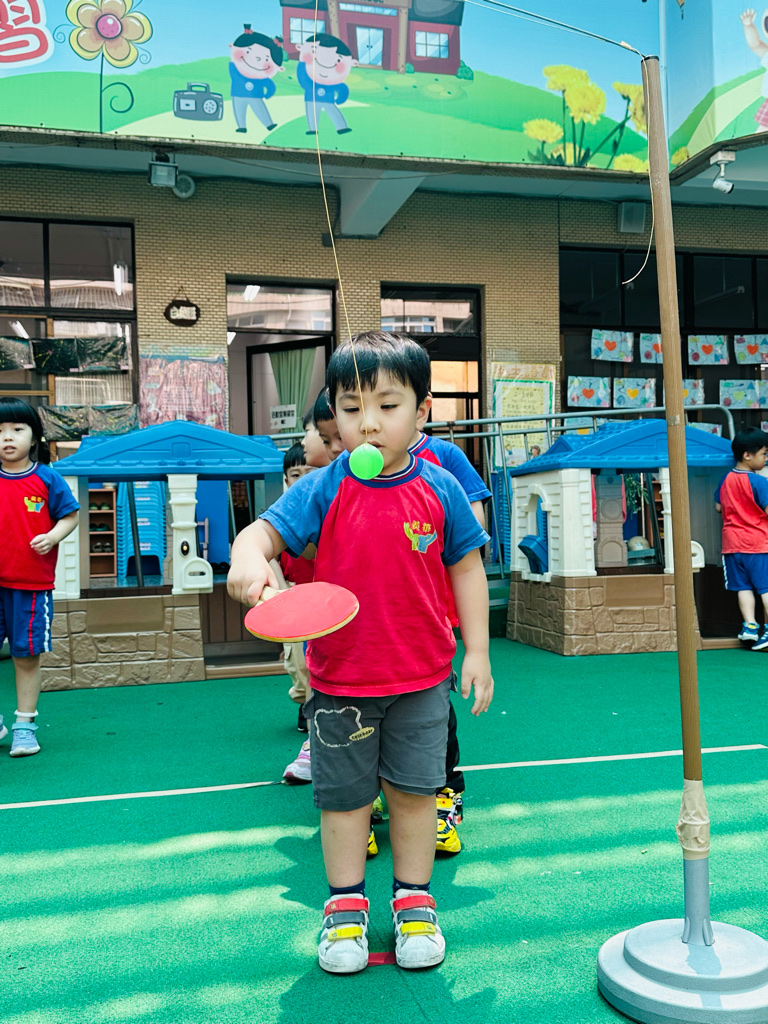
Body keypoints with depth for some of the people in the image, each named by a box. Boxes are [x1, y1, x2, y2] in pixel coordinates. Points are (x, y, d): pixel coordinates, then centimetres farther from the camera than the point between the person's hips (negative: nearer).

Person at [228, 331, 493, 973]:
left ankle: (414, 900, 34)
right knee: (344, 795, 13)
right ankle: (345, 904, 33)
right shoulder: (323, 491, -8)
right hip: (340, 681, 0)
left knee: (414, 789, 14)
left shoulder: (439, 489, -5)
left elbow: (467, 567, 2)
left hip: (422, 678, 1)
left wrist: (477, 651, 1)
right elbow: (265, 530, -11)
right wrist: (248, 559, -36)